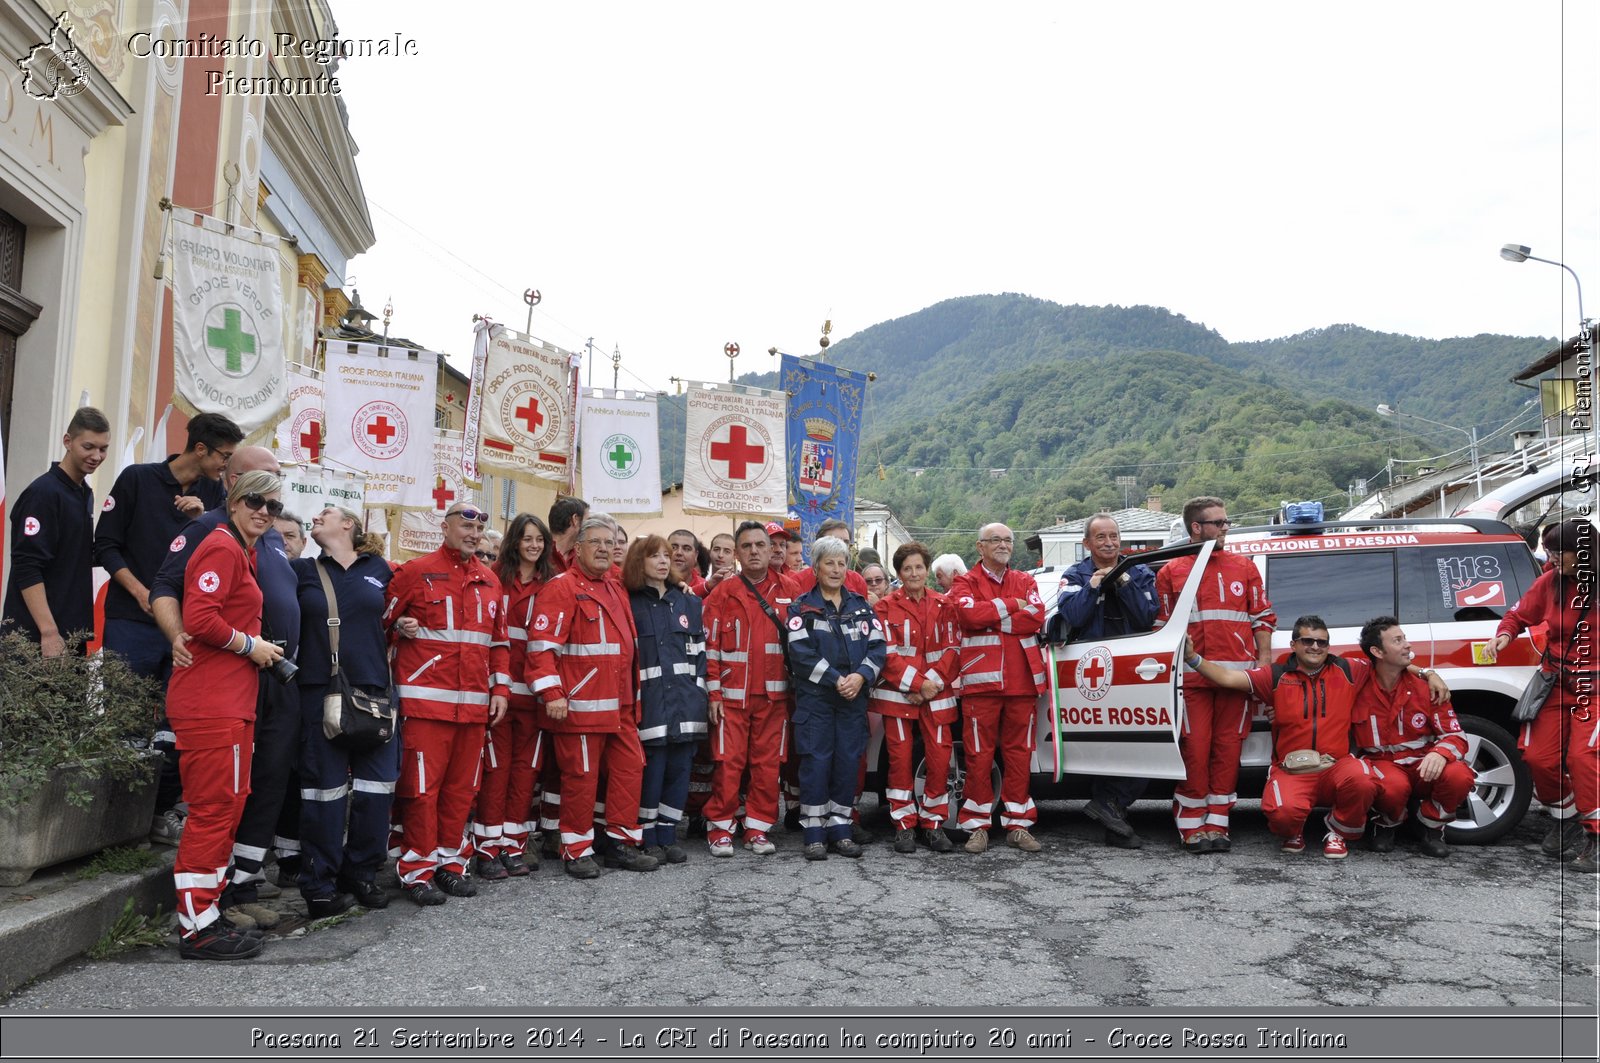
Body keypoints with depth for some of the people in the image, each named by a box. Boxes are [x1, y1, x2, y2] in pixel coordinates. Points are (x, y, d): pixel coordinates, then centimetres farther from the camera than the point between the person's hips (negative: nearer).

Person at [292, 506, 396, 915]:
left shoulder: (379, 569, 10)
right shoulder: (302, 570, 7)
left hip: (374, 692, 2)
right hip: (321, 693, -2)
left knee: (376, 786, 4)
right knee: (325, 789, 1)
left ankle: (362, 872, 21)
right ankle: (319, 884, 13)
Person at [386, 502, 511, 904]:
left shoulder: (489, 581, 14)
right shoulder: (416, 572, -1)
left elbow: (499, 640, 17)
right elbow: (382, 620, 4)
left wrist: (500, 687, 10)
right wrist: (402, 627, -14)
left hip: (474, 704, 5)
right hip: (427, 700, -5)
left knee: (461, 787, 10)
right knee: (422, 786, -1)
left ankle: (450, 862, 22)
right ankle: (418, 871, 9)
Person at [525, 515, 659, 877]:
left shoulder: (616, 590, 17)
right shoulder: (562, 588, -8)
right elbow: (542, 644, -16)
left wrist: (630, 694, 19)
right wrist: (552, 693, -21)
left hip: (619, 705, 8)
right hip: (580, 705, -8)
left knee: (630, 767, 9)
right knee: (581, 776, 1)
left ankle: (623, 843, 21)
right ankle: (576, 852, 15)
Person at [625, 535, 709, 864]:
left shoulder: (688, 602, 14)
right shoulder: (629, 604, 2)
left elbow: (699, 651, 13)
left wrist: (698, 692, 6)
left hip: (685, 699, 4)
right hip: (649, 701, -4)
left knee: (679, 768, 5)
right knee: (652, 770, -2)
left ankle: (667, 835, 17)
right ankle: (648, 838, 12)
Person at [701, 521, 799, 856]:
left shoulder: (789, 591, 6)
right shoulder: (723, 594, 1)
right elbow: (710, 646, 0)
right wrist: (713, 694, -5)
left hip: (773, 694, 2)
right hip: (732, 694, -2)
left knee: (768, 763, 5)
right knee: (728, 763, -1)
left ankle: (758, 828, 17)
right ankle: (720, 828, 12)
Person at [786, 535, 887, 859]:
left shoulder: (861, 606, 13)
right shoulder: (802, 607, 1)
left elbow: (877, 647, 5)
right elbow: (801, 653, -10)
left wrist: (860, 676, -12)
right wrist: (835, 680, -15)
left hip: (854, 697, 4)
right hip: (814, 697, -3)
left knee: (849, 760, 4)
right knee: (816, 761, -3)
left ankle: (840, 829, 15)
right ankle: (814, 833, 5)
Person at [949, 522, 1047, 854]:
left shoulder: (1025, 582, 16)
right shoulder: (966, 584, 8)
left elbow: (1036, 618, -3)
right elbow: (969, 614, -14)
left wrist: (991, 617, -9)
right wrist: (1012, 606, -6)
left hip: (1021, 681, 3)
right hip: (981, 681, -3)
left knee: (1019, 753, 6)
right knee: (979, 755, -1)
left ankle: (1017, 824, 15)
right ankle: (978, 826, 8)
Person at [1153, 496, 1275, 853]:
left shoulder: (1244, 567, 14)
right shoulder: (1171, 572, 9)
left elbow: (1262, 616, 14)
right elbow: (1161, 624, 9)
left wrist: (1264, 659, 5)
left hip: (1236, 673, 2)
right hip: (1191, 675, -2)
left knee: (1228, 747, 2)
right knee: (1195, 748, -4)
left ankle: (1217, 824, 12)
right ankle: (1192, 826, 6)